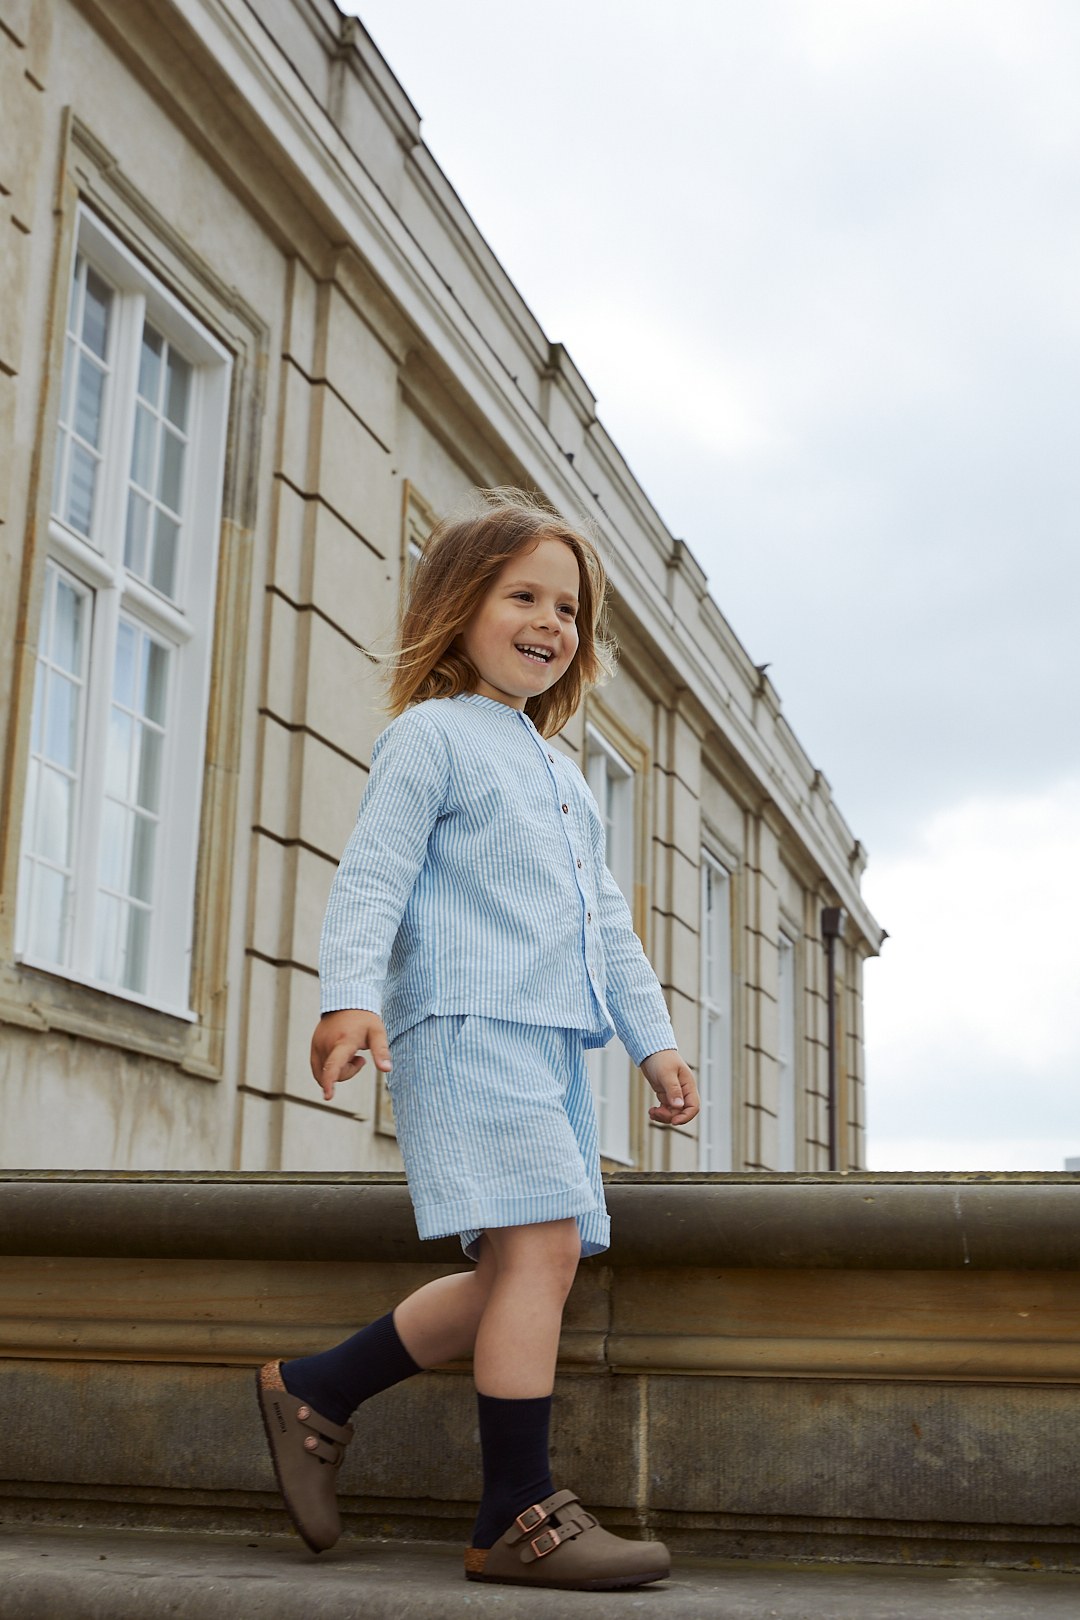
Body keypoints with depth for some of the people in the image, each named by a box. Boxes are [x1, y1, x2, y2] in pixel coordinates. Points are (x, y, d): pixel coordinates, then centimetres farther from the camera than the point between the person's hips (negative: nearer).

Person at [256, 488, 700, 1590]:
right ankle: (518, 1518, -10)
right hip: (467, 1022, -9)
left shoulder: (560, 773, 28)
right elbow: (373, 873, -9)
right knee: (542, 1243, -17)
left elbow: (605, 922, 29)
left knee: (521, 1269, 4)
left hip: (554, 1041, 9)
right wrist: (351, 993, -24)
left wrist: (652, 1038, 22)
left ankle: (315, 1391, 17)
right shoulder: (430, 734, 3)